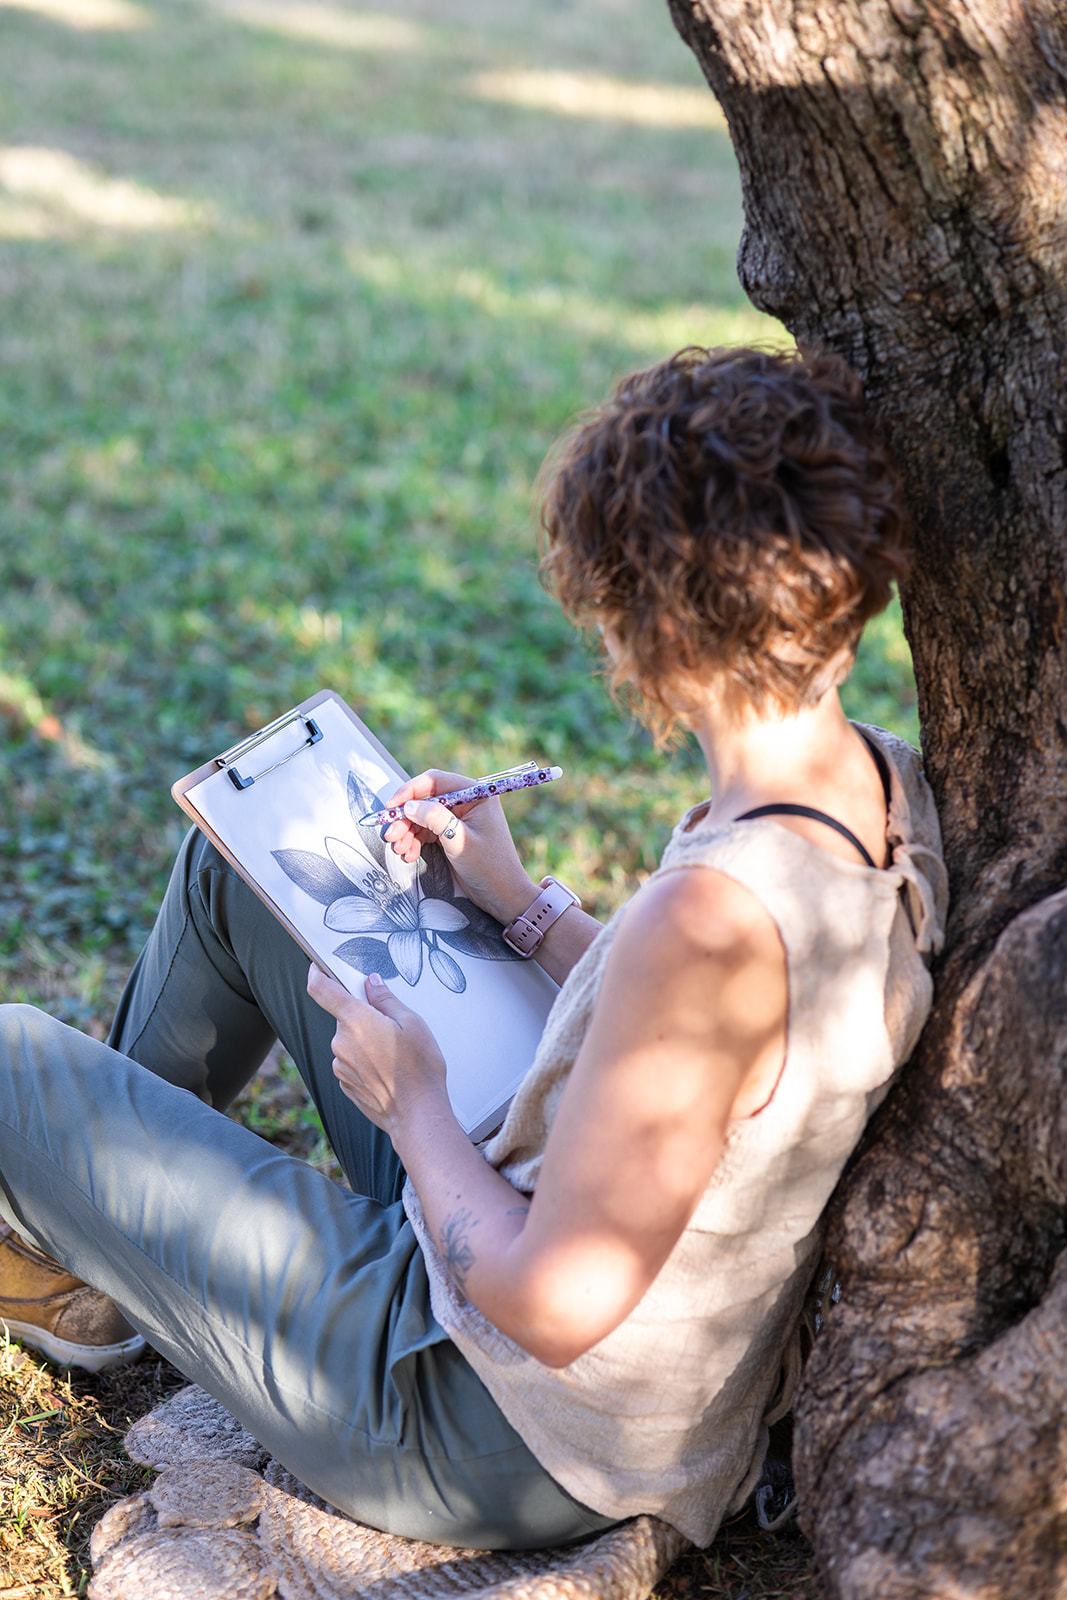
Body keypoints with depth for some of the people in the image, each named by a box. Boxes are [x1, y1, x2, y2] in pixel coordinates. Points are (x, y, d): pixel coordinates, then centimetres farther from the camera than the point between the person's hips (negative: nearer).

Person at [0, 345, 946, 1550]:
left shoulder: (717, 914, -37)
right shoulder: (892, 787, -9)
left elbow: (551, 1302, -29)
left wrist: (412, 1104, -13)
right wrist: (523, 904, 8)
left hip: (503, 1435, -9)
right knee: (239, 855, 18)